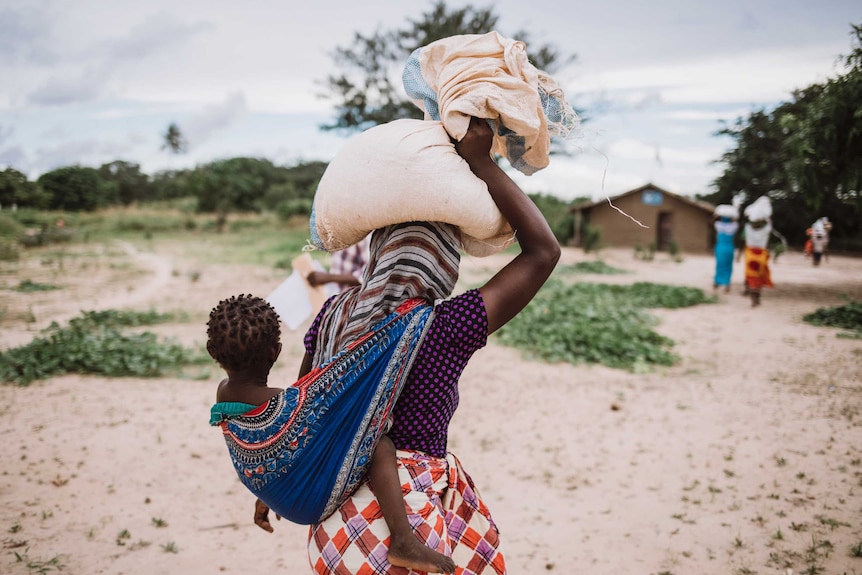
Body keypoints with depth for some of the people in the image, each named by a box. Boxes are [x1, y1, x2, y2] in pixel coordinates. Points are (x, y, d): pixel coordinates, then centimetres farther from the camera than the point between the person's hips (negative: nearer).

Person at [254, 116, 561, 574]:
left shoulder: (334, 313, -5)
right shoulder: (446, 328, -20)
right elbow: (543, 251, -15)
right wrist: (481, 161, -12)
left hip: (339, 503, 6)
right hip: (409, 510, -5)